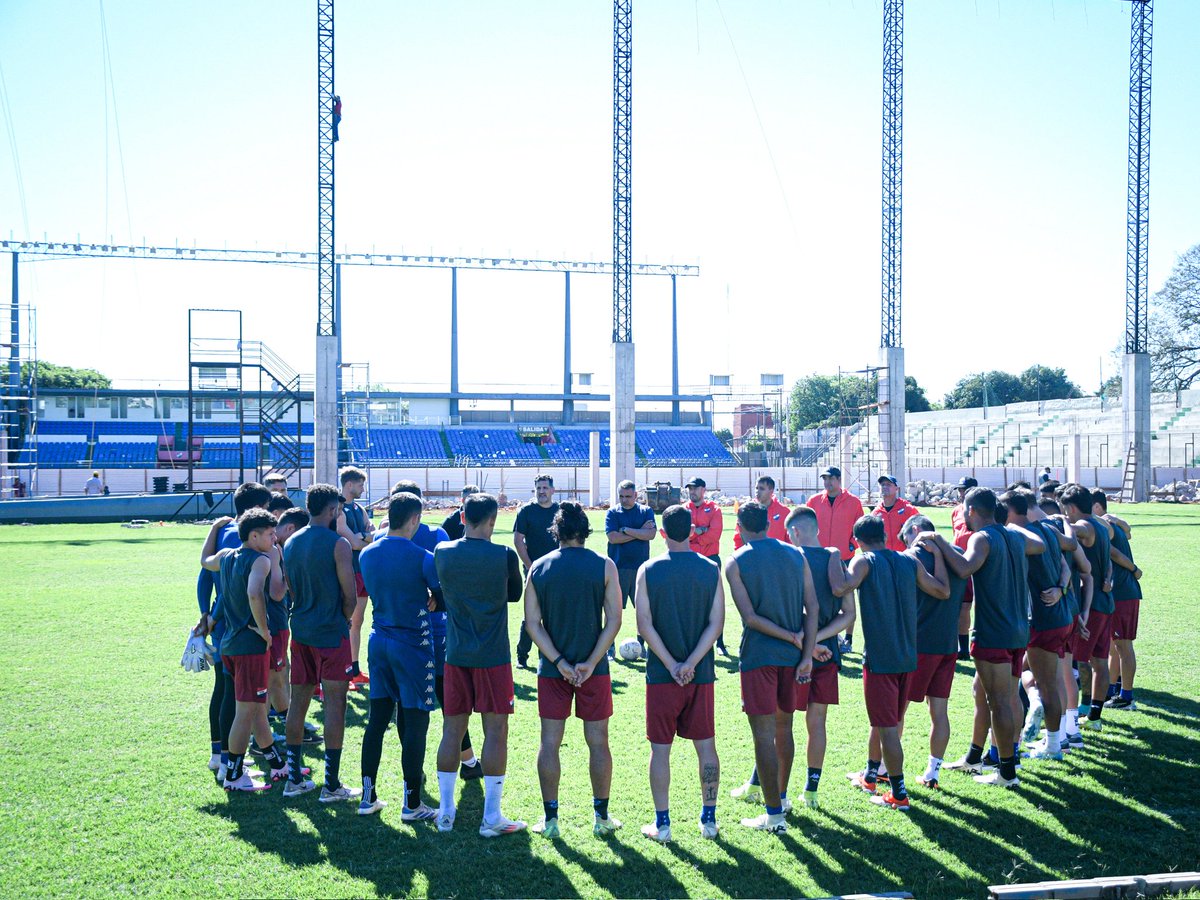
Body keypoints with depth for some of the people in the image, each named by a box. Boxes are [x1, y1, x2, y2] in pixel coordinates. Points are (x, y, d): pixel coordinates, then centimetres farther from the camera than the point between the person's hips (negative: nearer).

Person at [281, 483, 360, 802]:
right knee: (335, 704, -1)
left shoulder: (290, 543, 8)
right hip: (331, 633, -7)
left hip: (300, 632, 7)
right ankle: (331, 785, 2)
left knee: (298, 701, 12)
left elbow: (290, 589, 14)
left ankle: (294, 779, 19)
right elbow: (350, 595, -12)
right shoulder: (337, 544, -13)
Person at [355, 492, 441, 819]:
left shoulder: (367, 555, 3)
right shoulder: (422, 558, -15)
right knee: (414, 724, 1)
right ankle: (411, 804, 7)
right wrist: (429, 598, 13)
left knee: (377, 719, 13)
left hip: (379, 641, 6)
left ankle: (368, 796, 19)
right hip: (413, 643, -6)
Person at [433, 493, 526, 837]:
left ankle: (445, 812, 18)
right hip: (492, 657, -4)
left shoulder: (442, 553, -1)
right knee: (495, 732, 3)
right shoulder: (505, 556, -10)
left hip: (455, 655, 4)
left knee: (452, 731, 11)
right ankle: (492, 817, 7)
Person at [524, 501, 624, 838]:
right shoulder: (604, 566, -4)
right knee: (598, 742, 9)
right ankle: (601, 817, 17)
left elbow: (532, 623, -5)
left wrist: (559, 662, -7)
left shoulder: (538, 568, 0)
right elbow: (614, 621, -9)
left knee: (550, 743, 9)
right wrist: (591, 663, -9)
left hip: (552, 670, 1)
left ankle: (550, 819, 14)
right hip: (594, 669, -1)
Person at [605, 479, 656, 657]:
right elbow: (613, 537, -12)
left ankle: (641, 644, 19)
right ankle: (609, 647, 7)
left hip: (641, 568, 2)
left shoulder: (646, 511, 6)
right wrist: (640, 532, -8)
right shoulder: (612, 513, 2)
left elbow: (651, 534, -9)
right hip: (618, 567, -2)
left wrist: (626, 530, -12)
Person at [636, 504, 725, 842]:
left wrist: (671, 665, -9)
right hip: (701, 675, 2)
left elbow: (644, 624, -10)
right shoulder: (710, 570, 0)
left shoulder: (648, 571, -5)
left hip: (661, 675, -2)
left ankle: (662, 823, 11)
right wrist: (691, 664, -10)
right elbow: (716, 623, -6)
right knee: (706, 745, 12)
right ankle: (709, 820, 19)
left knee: (660, 748, 7)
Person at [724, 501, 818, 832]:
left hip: (758, 656, -5)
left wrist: (794, 638, -7)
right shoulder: (795, 555, 6)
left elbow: (750, 617, -13)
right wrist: (807, 655, -1)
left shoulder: (736, 563, -5)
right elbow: (812, 608, 0)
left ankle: (775, 816, 1)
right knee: (784, 727, 20)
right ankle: (780, 796, 36)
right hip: (791, 656, 5)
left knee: (764, 734, -1)